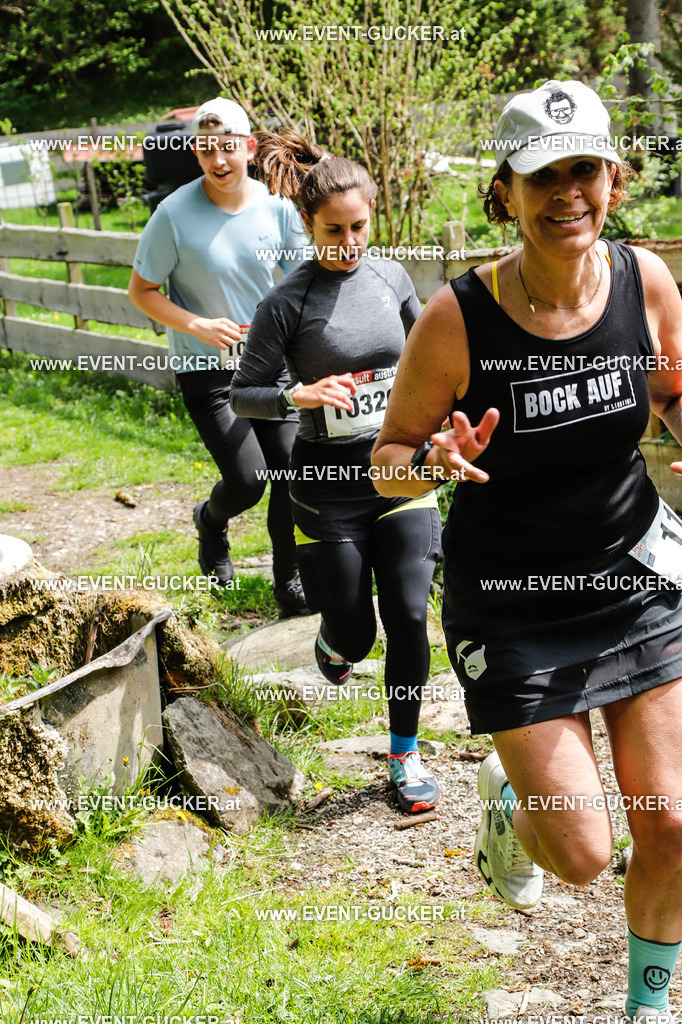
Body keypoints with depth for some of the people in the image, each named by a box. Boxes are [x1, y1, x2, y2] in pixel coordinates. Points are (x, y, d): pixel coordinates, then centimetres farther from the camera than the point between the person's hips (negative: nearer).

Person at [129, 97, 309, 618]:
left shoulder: (278, 207, -6)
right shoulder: (175, 214, -14)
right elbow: (142, 290, -4)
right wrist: (197, 326, -18)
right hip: (207, 370, -3)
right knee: (248, 479, -10)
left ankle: (290, 579, 21)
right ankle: (212, 522, 27)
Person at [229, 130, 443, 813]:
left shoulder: (390, 277, 2)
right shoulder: (288, 302, -11)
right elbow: (242, 396, -7)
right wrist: (300, 395, -23)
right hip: (330, 478, -3)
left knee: (409, 617, -3)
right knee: (354, 634, 3)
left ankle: (405, 752, 14)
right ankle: (333, 640, 42)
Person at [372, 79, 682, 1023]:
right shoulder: (458, 318, -20)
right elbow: (387, 462, -8)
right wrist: (435, 463, -30)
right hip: (511, 604, -3)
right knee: (582, 854, -4)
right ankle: (508, 802, 33)